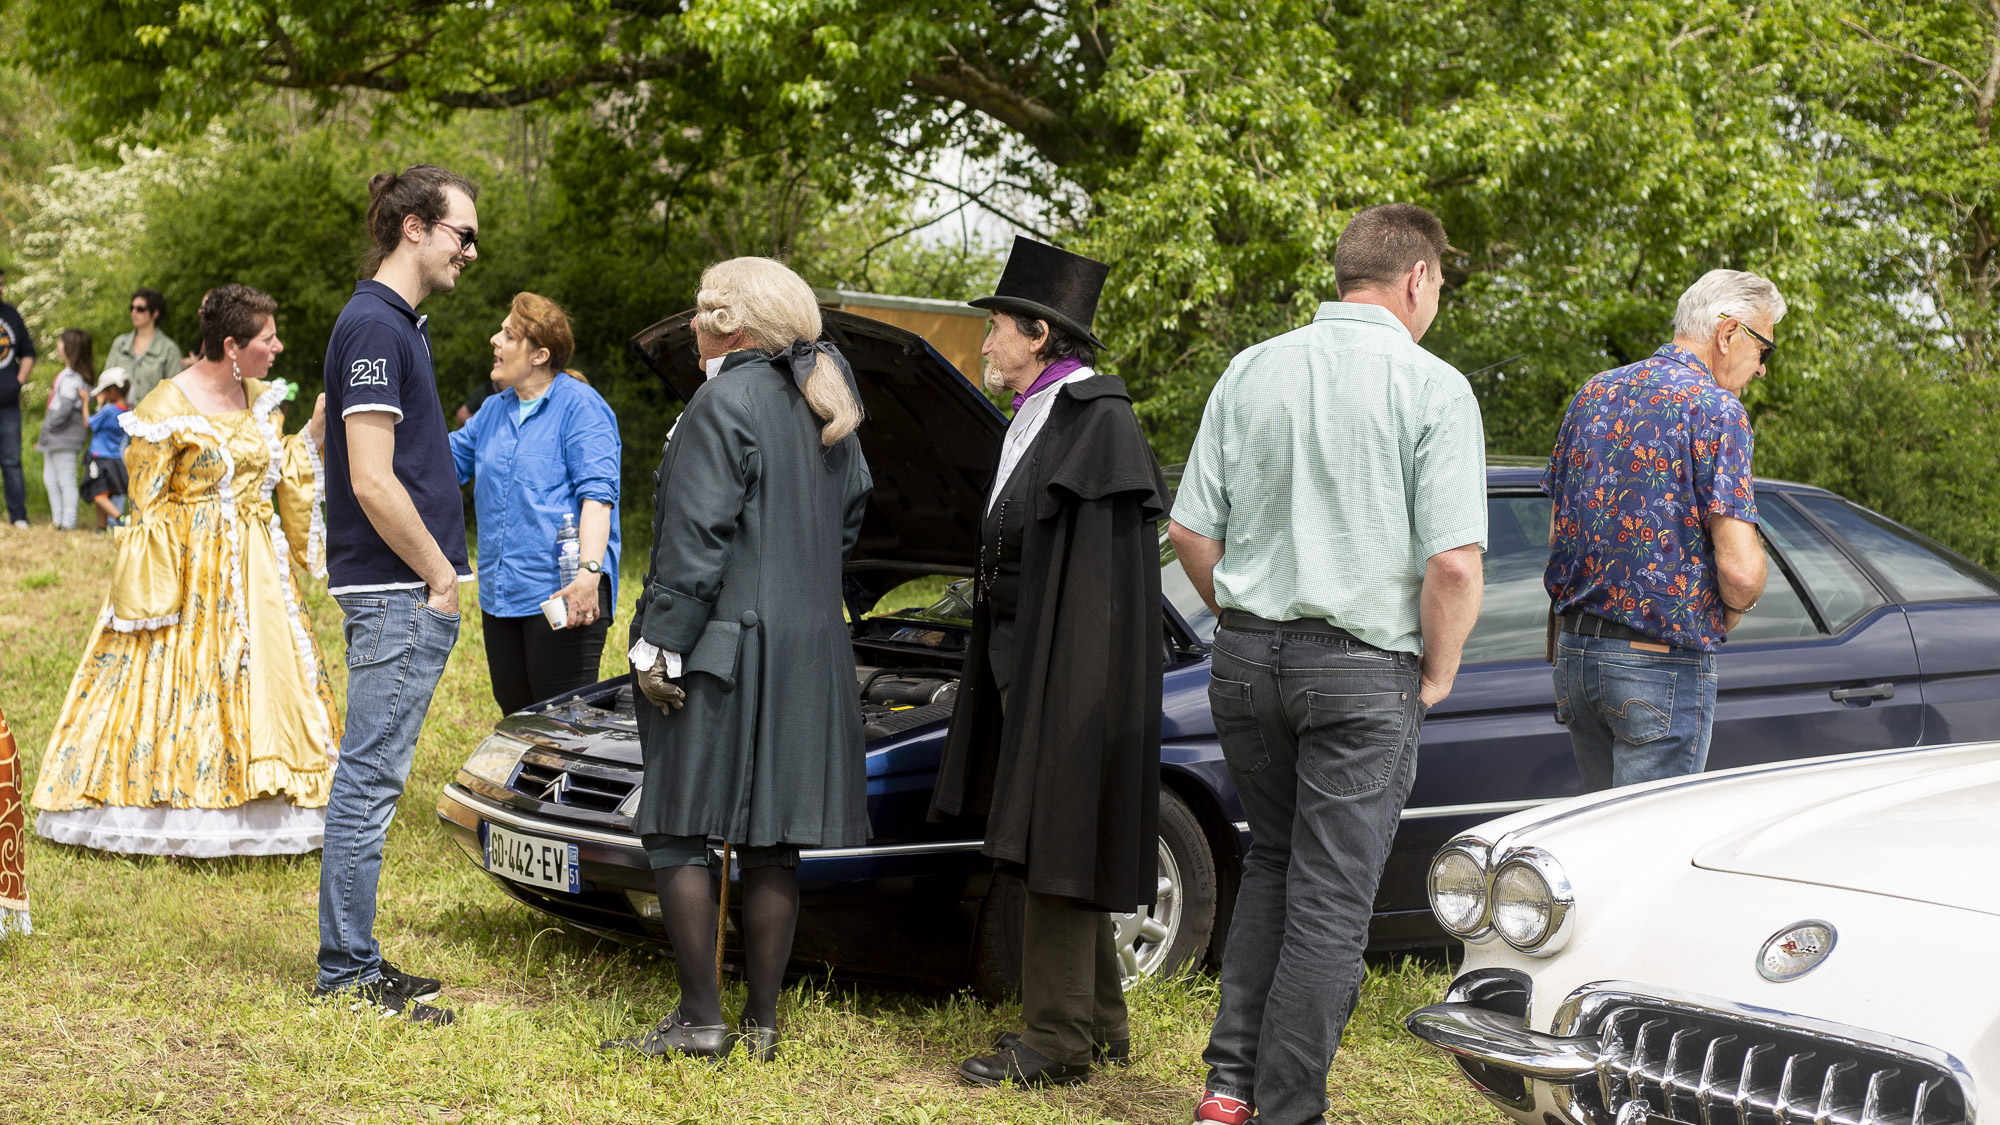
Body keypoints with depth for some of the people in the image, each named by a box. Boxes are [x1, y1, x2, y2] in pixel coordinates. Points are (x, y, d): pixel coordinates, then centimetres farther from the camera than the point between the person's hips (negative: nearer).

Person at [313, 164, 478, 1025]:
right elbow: (372, 482, -20)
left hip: (408, 592, 10)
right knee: (369, 780, -5)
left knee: (371, 779, 13)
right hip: (398, 594, -10)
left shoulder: (396, 324, 17)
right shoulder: (373, 326, -14)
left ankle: (356, 962, 21)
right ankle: (345, 978, 1)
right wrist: (440, 576, -12)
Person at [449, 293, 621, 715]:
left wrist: (589, 571, -24)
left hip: (561, 592, -8)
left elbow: (597, 493, -14)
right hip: (501, 594, 8)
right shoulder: (494, 410, 17)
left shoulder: (579, 405, -6)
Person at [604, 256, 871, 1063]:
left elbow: (696, 541, -17)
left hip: (726, 646, -8)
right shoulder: (825, 406, 11)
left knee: (677, 833, 0)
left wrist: (657, 645, -14)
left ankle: (700, 1019, 0)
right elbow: (851, 514, 19)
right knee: (771, 844, 9)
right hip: (809, 651, 8)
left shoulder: (725, 405, -14)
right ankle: (762, 1020, 12)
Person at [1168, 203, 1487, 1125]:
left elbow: (1191, 531, 6)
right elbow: (1453, 563, -16)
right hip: (1362, 670, -5)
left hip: (1246, 658, 5)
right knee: (1330, 899, 4)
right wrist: (1436, 676, -2)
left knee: (1272, 863, 21)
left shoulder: (1250, 373, 5)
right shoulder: (1433, 390, -9)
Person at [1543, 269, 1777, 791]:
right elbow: (1740, 569, -17)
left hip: (1574, 650, 7)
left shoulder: (1593, 394, 12)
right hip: (1660, 663, -7)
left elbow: (1558, 531, 18)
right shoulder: (1716, 410, -11)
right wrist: (1727, 615, 3)